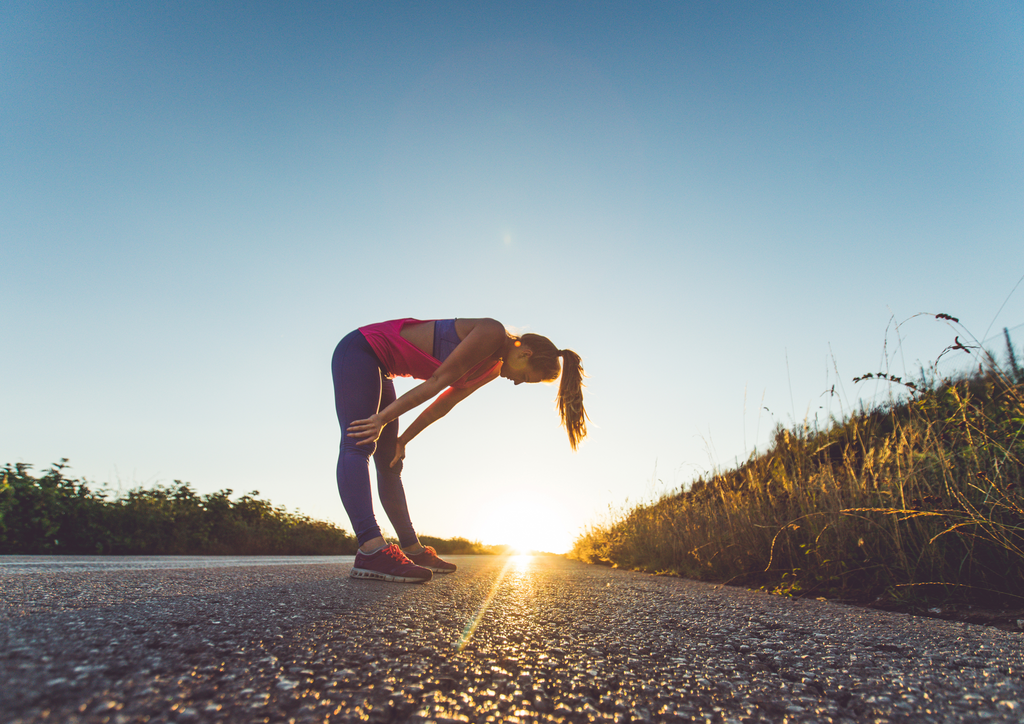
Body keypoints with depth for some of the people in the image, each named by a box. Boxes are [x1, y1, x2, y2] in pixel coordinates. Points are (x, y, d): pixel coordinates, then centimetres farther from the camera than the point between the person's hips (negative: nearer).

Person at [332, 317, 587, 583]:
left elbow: (442, 405, 10)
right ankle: (371, 551, -36)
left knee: (390, 465, 7)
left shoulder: (493, 369, 8)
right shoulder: (493, 333, -21)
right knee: (358, 445, -24)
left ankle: (413, 550, 11)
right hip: (359, 351, -9)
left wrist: (401, 440, 8)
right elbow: (437, 382, -23)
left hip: (378, 369, 9)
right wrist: (383, 419, -21)